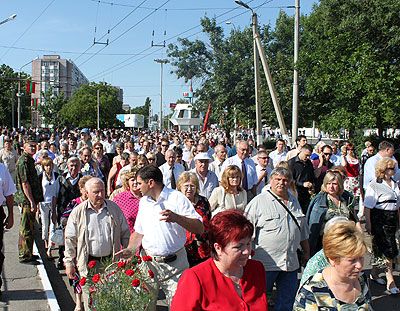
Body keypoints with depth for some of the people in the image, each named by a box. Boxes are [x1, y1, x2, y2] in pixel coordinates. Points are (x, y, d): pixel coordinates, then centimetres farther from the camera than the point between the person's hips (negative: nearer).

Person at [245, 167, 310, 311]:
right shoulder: (259, 202, -8)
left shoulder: (294, 202, 13)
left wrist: (306, 252, 24)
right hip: (265, 262, -5)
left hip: (290, 263, 6)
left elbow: (302, 231, 23)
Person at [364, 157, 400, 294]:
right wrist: (368, 223, -16)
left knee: (380, 249, 15)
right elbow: (367, 207, -13)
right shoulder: (374, 185, -12)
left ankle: (374, 273, 30)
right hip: (380, 219, -7)